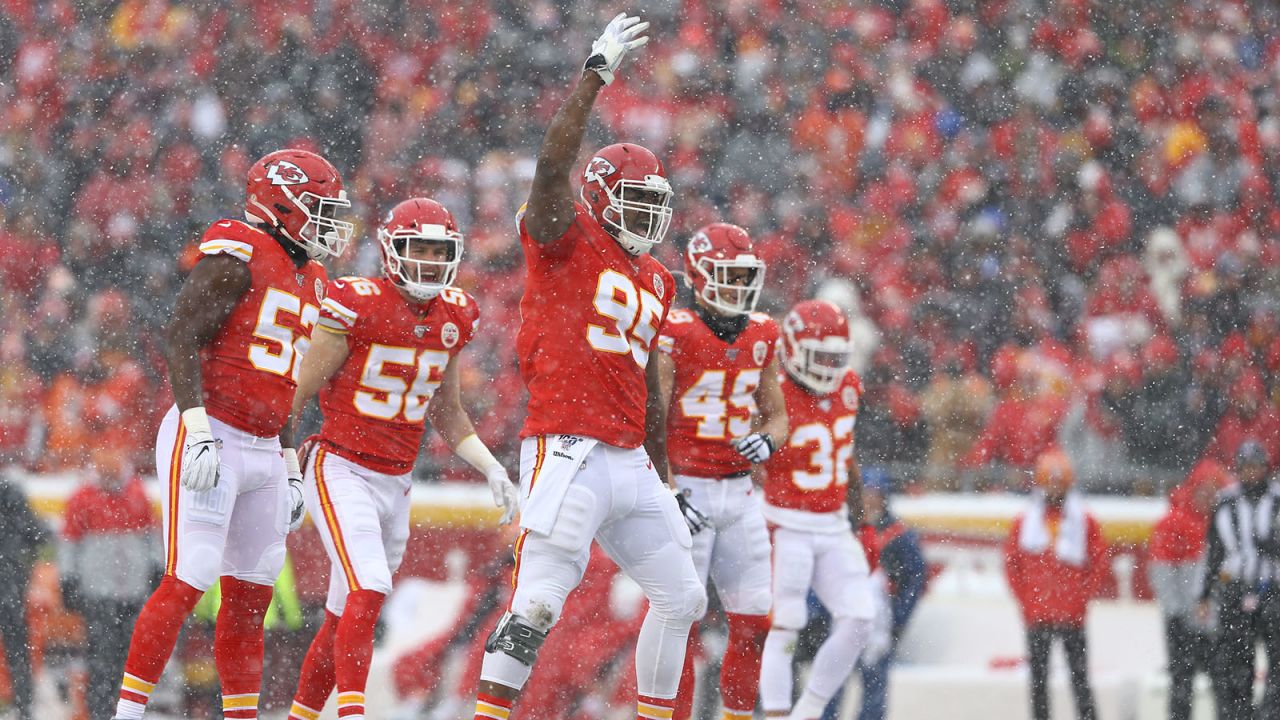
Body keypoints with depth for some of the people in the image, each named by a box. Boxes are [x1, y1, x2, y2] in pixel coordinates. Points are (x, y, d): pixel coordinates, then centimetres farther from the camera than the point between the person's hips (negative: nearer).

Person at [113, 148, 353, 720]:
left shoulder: (308, 281, 17)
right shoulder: (236, 256, -10)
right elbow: (183, 336, -16)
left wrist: (290, 467, 23)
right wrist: (198, 429, -24)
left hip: (262, 451, 9)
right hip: (209, 442, -9)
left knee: (251, 595, 9)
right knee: (187, 583, -12)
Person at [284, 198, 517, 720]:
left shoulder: (452, 318, 7)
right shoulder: (357, 305, -14)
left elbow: (446, 412, 19)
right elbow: (300, 389, -7)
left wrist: (493, 470, 10)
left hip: (396, 481, 7)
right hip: (341, 470, -7)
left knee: (345, 616, 12)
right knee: (368, 591, -23)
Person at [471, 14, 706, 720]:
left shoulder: (653, 281, 20)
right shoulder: (565, 241, -1)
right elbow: (553, 166, -19)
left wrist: (663, 475, 25)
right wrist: (595, 74, -22)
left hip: (631, 463, 8)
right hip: (569, 455, -8)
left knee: (681, 596, 11)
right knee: (538, 603, -14)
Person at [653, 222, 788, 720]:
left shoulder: (760, 336, 8)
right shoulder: (675, 335, -10)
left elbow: (777, 415, 18)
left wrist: (766, 441, -6)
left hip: (739, 492, 6)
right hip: (686, 489, -6)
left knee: (753, 622, 5)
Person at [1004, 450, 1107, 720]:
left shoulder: (1085, 522, 4)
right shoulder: (1024, 523, 7)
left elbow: (1099, 565, 6)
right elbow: (1011, 565, 10)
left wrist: (1081, 598, -3)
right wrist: (1026, 601, 2)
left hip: (1072, 616, -2)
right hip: (1037, 615, 2)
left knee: (1080, 679, -3)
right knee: (1038, 680, 4)